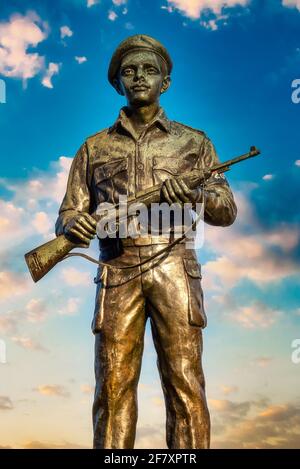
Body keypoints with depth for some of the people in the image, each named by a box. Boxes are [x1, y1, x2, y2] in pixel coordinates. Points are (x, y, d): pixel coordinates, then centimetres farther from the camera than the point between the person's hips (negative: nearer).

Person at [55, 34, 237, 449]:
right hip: (117, 274, 1)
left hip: (174, 270, -1)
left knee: (185, 385, -4)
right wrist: (73, 224, -10)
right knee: (113, 387, -2)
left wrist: (194, 192, -14)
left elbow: (227, 210, 8)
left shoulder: (193, 142, 15)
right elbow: (68, 216, 15)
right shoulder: (94, 148, 18)